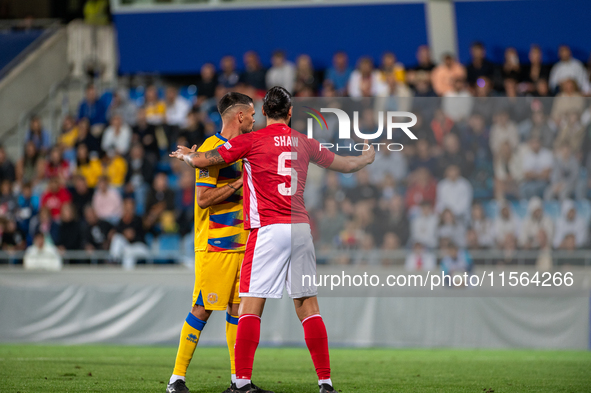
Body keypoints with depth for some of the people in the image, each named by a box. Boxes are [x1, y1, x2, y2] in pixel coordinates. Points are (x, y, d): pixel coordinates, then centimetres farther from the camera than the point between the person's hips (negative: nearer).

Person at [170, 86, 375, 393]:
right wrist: (366, 159, 48)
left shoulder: (251, 141, -1)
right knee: (308, 306, 7)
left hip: (268, 230, -4)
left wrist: (187, 155, 25)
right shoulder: (304, 143, 12)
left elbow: (203, 160, 2)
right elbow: (345, 165, 26)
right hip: (301, 228, 4)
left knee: (250, 306, -4)